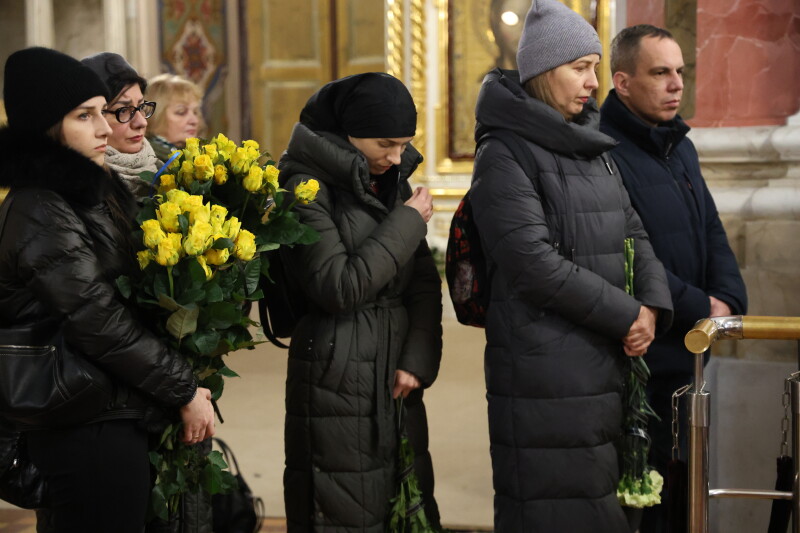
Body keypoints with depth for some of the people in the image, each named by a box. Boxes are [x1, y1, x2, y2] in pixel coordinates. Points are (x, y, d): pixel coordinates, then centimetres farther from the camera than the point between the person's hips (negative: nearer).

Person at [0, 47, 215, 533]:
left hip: (116, 416, 9)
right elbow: (101, 325, -20)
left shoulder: (89, 192, 11)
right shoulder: (43, 214, -19)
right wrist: (184, 390, -12)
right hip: (92, 431, -9)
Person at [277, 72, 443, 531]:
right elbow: (338, 287, -18)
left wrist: (419, 359, -4)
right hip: (339, 386, -7)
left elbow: (424, 284, 10)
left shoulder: (394, 181, 12)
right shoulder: (309, 187, -10)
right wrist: (407, 223, -12)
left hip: (398, 383, 7)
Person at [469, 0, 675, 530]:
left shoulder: (595, 149, 15)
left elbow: (633, 234, 15)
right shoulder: (505, 157, -10)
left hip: (605, 362, 8)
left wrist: (653, 304, -4)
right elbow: (535, 263, -18)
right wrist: (626, 315, -13)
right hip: (544, 365, -8)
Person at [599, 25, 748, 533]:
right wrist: (699, 307, -14)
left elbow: (712, 234, 17)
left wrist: (728, 299, -2)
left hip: (689, 354, 8)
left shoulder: (681, 148, 16)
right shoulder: (604, 152, -14)